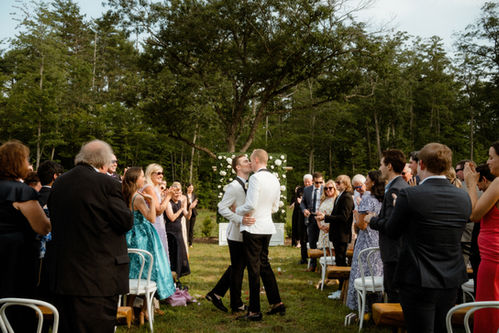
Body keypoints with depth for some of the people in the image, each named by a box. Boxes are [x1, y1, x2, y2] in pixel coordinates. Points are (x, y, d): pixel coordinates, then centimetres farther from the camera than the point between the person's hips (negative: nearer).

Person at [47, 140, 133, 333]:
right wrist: (120, 194, 5)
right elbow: (126, 222, -9)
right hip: (97, 278, -7)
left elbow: (55, 222, 16)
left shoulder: (58, 183, 9)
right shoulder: (107, 184, -13)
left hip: (61, 276, 7)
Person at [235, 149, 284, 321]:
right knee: (264, 264, 18)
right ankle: (276, 303, 23)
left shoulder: (256, 178, -15)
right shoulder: (275, 180, 10)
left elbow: (250, 205, -20)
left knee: (254, 268, -1)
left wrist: (237, 210, -3)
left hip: (253, 228, -8)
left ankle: (254, 311, 6)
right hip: (267, 227, 8)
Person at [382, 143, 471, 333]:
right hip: (451, 282, 6)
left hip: (418, 282, -5)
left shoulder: (409, 195, -17)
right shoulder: (463, 198, 0)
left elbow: (391, 231, -5)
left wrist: (397, 208, 17)